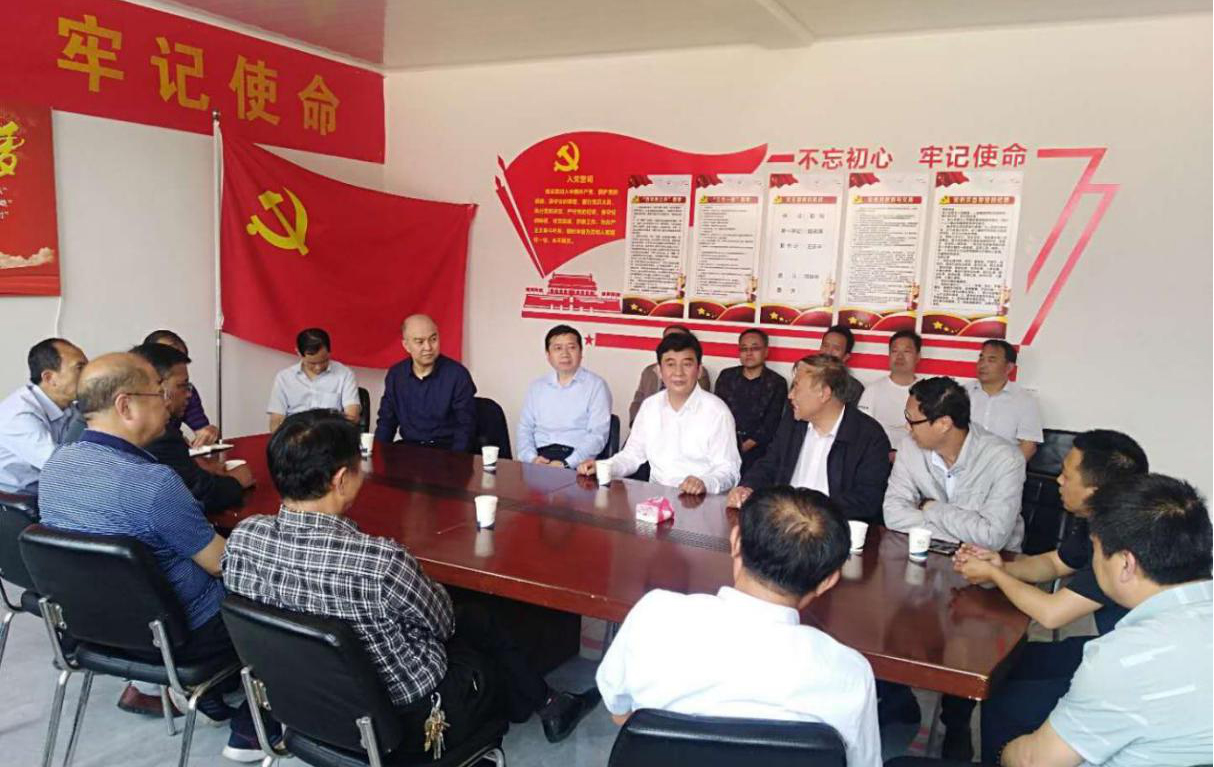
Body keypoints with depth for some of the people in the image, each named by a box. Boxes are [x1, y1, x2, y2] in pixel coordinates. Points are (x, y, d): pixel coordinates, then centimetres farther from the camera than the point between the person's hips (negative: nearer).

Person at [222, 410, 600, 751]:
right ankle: (548, 705, 47)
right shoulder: (380, 562, -36)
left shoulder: (241, 538, -18)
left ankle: (544, 703, 43)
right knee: (477, 622, 23)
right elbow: (442, 621, -14)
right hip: (406, 722, -5)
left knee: (472, 621, 24)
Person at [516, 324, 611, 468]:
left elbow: (598, 434, -5)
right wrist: (532, 458, -5)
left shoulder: (596, 386, 3)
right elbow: (525, 429, 16)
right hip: (542, 455, 3)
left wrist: (566, 464, -17)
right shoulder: (537, 386, 17)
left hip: (577, 461, -3)